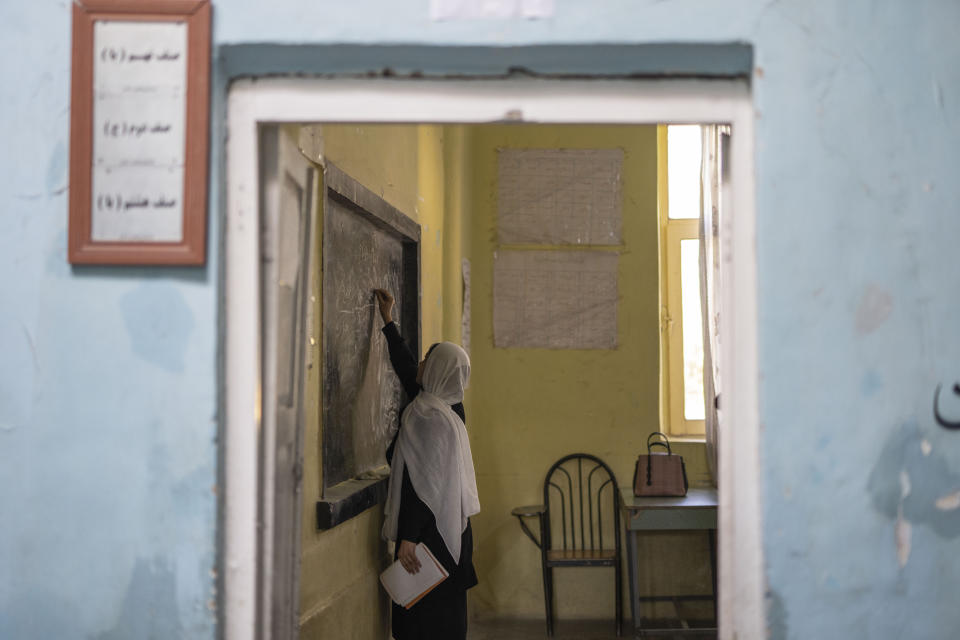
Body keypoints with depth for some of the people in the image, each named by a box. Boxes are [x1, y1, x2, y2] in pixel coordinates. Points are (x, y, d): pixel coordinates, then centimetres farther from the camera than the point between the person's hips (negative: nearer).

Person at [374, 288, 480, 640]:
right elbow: (406, 369, 25)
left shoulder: (428, 416, -18)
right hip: (452, 529, 9)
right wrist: (388, 322, 33)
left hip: (429, 531, -9)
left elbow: (420, 481, -23)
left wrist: (407, 538, -24)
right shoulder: (449, 408, 10)